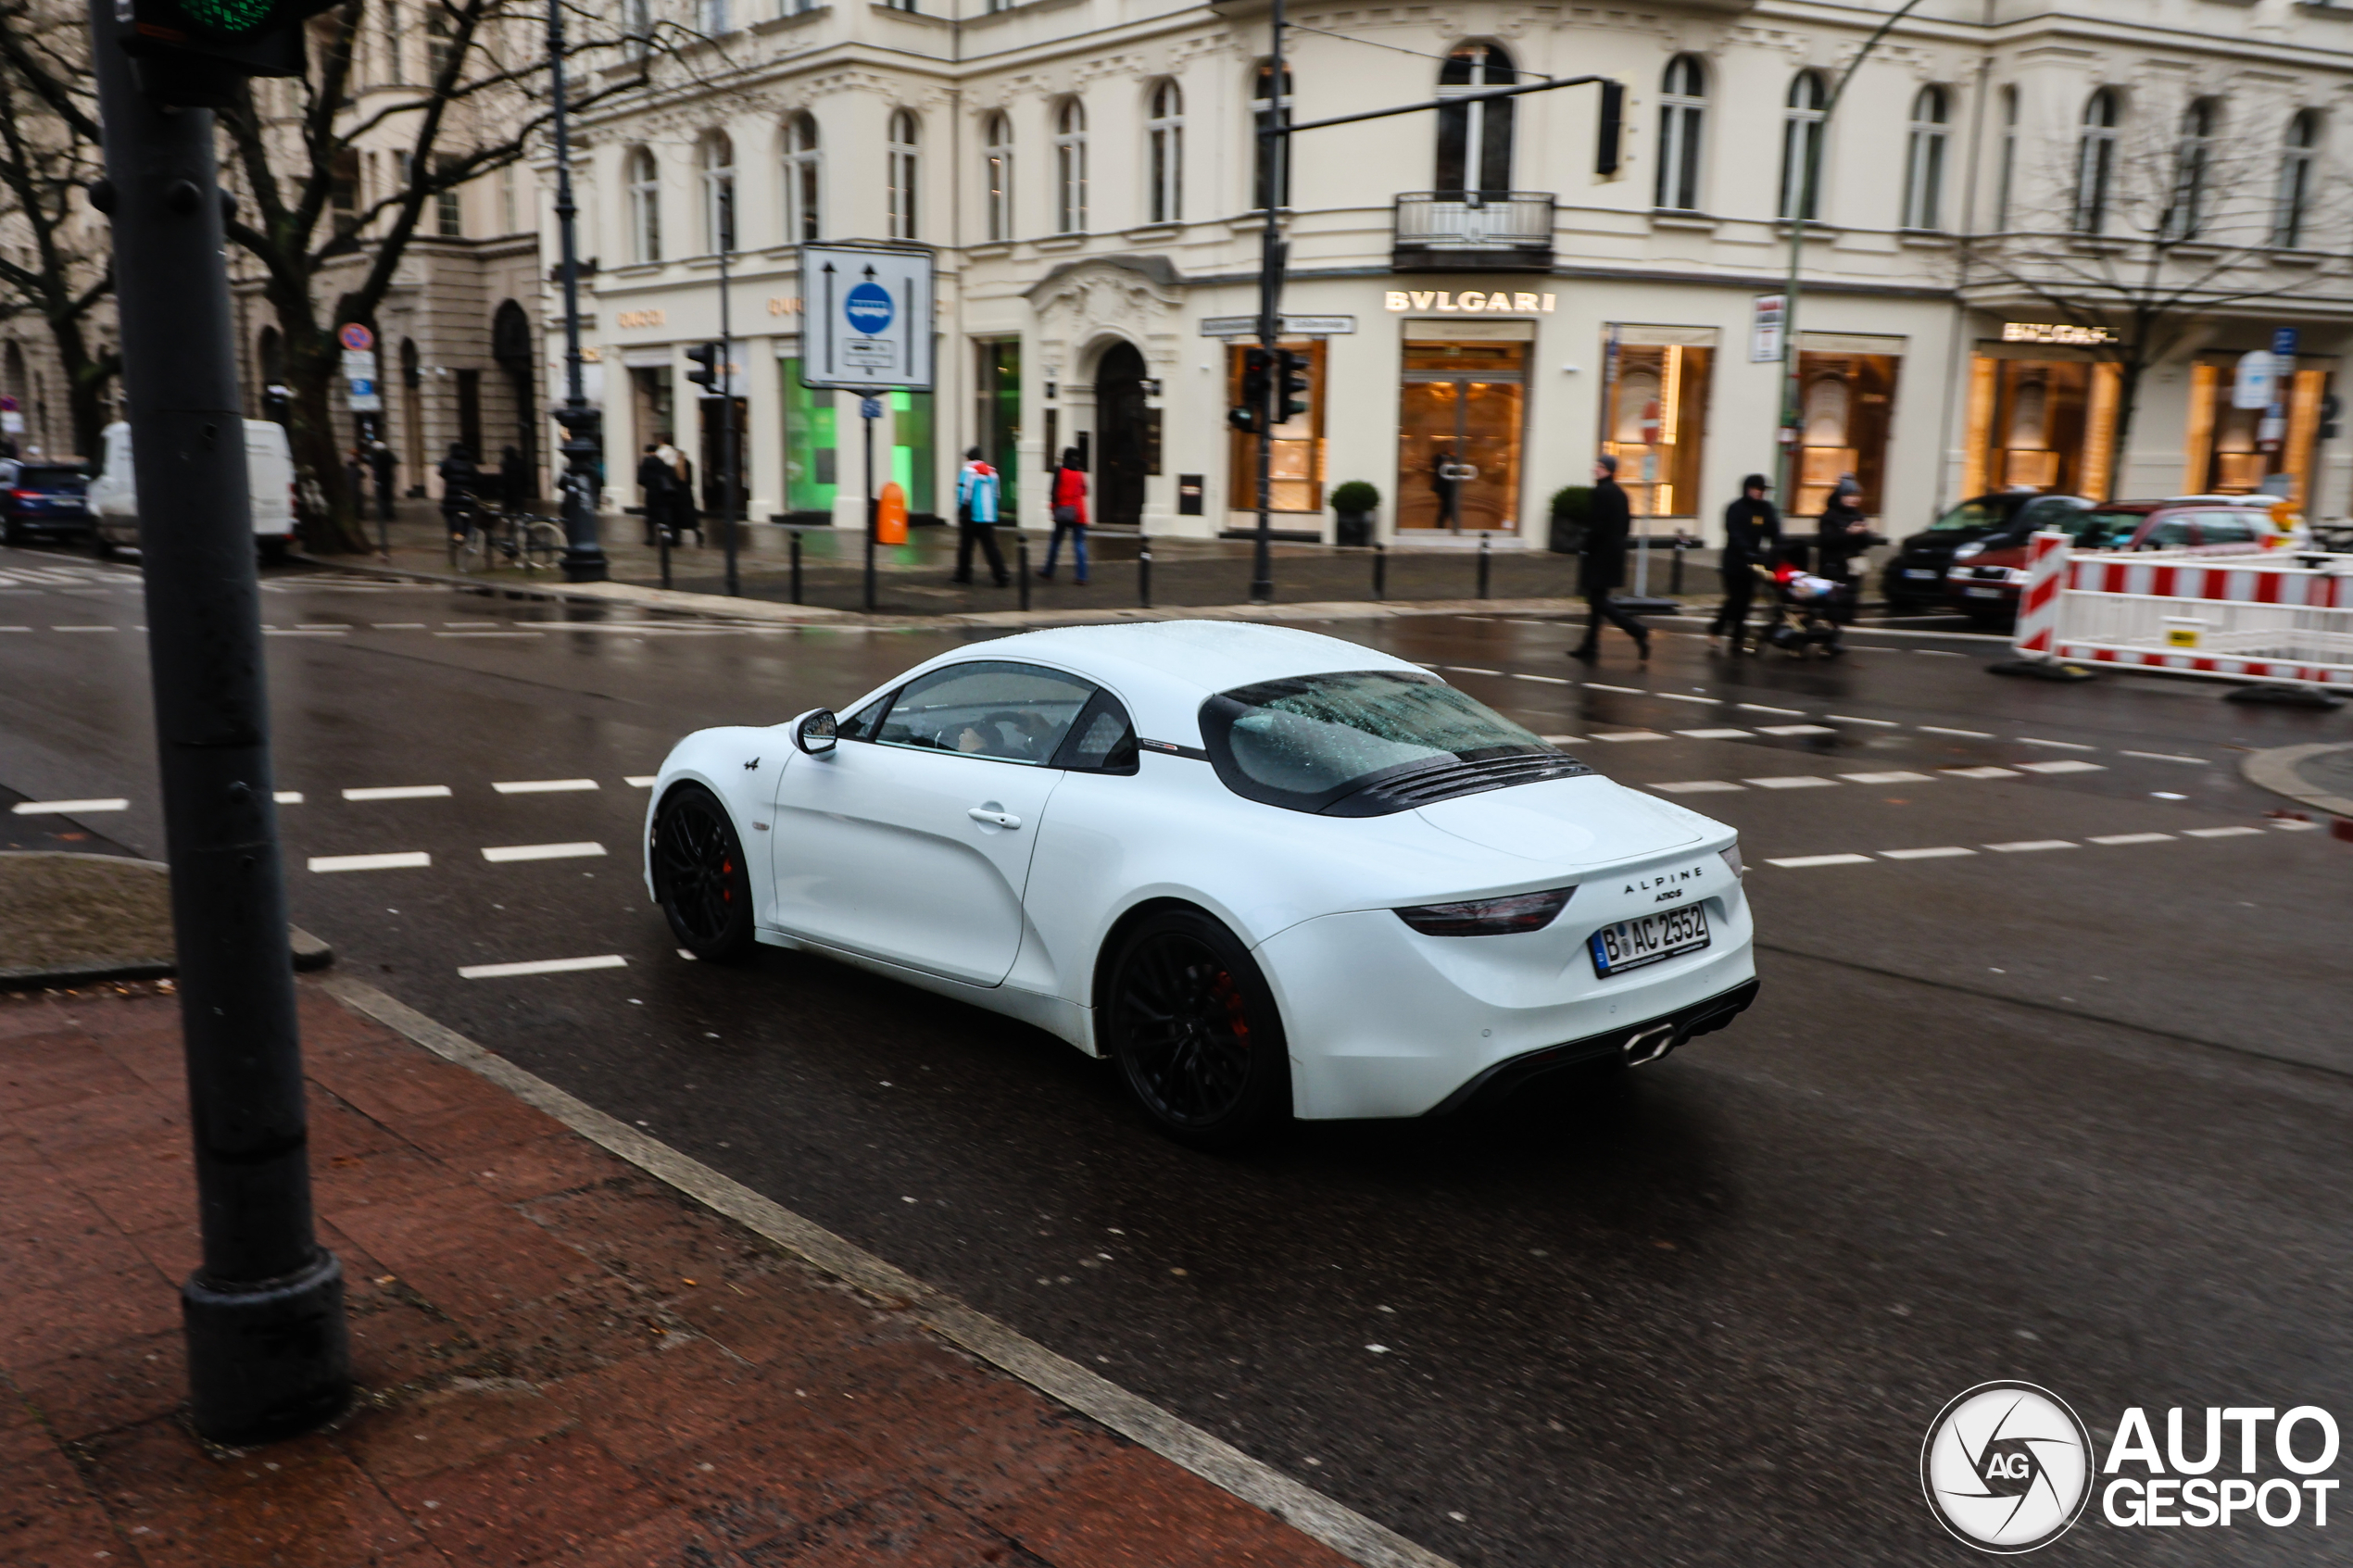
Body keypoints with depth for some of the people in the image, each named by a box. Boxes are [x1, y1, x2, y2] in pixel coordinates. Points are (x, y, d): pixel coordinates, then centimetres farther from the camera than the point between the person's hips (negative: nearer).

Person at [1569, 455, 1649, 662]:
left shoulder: (1601, 492, -15)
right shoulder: (1620, 493, 12)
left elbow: (1597, 526, -21)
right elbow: (1627, 526, 15)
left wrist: (1586, 549, -12)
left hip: (1599, 555, -9)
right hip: (1615, 552, 9)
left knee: (1598, 601, -5)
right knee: (1596, 600, 13)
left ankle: (1638, 632, -11)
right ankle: (1590, 646, 17)